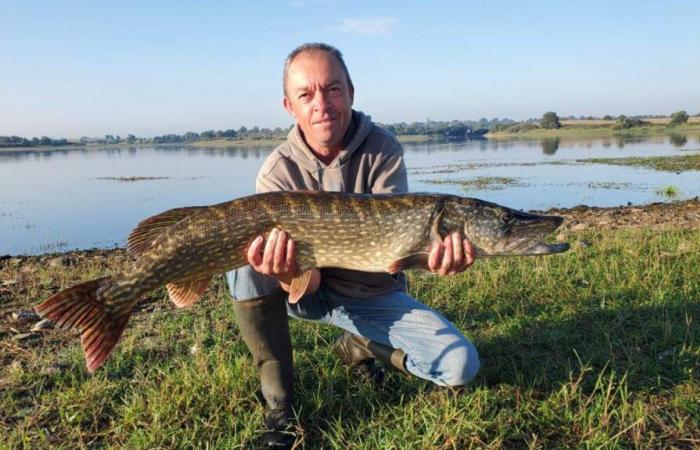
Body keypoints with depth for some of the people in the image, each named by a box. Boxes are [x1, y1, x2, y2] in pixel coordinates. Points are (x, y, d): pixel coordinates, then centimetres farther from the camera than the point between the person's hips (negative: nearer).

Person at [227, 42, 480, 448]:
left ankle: (360, 347, 10)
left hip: (374, 297, 1)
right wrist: (290, 273, -49)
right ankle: (278, 402, -16)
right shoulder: (278, 171, -18)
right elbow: (307, 281, -23)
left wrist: (432, 252, -52)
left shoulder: (384, 150, -16)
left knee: (460, 365, -17)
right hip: (310, 291, 0)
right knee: (246, 252, -30)